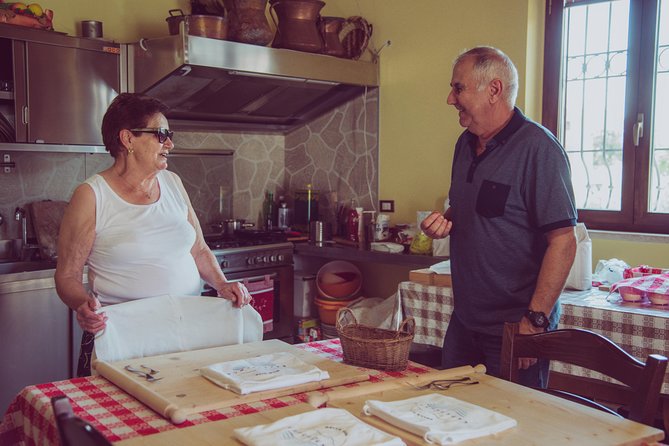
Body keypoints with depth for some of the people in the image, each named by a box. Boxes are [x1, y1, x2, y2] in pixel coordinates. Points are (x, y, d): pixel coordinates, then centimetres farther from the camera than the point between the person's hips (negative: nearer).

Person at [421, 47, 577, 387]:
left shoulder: (537, 148, -18)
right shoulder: (466, 143, 9)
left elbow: (563, 242, -21)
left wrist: (535, 320, -22)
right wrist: (443, 222, 1)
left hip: (515, 326, -8)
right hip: (465, 321, 8)